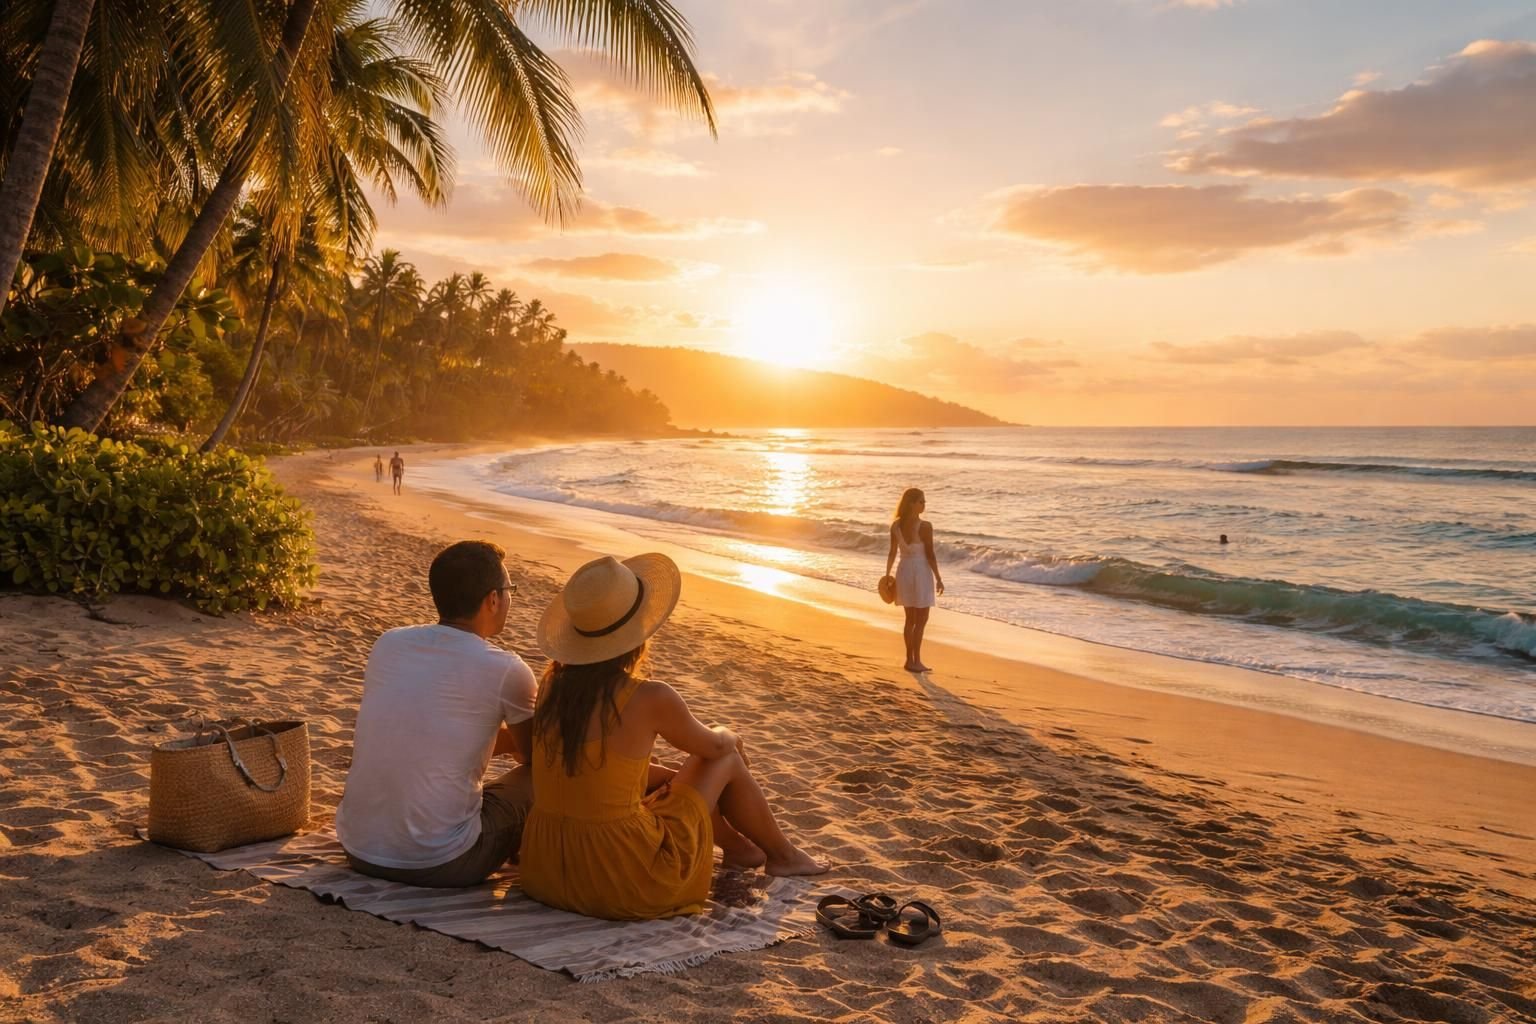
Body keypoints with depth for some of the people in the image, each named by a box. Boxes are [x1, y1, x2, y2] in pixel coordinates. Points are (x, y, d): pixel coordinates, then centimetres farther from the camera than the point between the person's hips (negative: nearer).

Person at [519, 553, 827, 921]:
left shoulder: (552, 683, -2)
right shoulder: (650, 698, -19)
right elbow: (713, 745, 3)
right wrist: (730, 736, 25)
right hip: (626, 882, -6)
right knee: (728, 758, 13)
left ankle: (736, 845, 52)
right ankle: (782, 854, 38)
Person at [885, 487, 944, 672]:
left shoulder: (896, 525, -1)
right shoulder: (925, 526, -17)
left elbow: (892, 553, 2)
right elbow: (930, 555, -15)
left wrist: (887, 574, 12)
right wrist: (938, 578, -7)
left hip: (904, 571, 6)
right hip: (920, 572, -6)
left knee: (910, 619, 16)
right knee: (921, 620, 4)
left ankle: (910, 660, 20)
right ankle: (915, 661, 4)